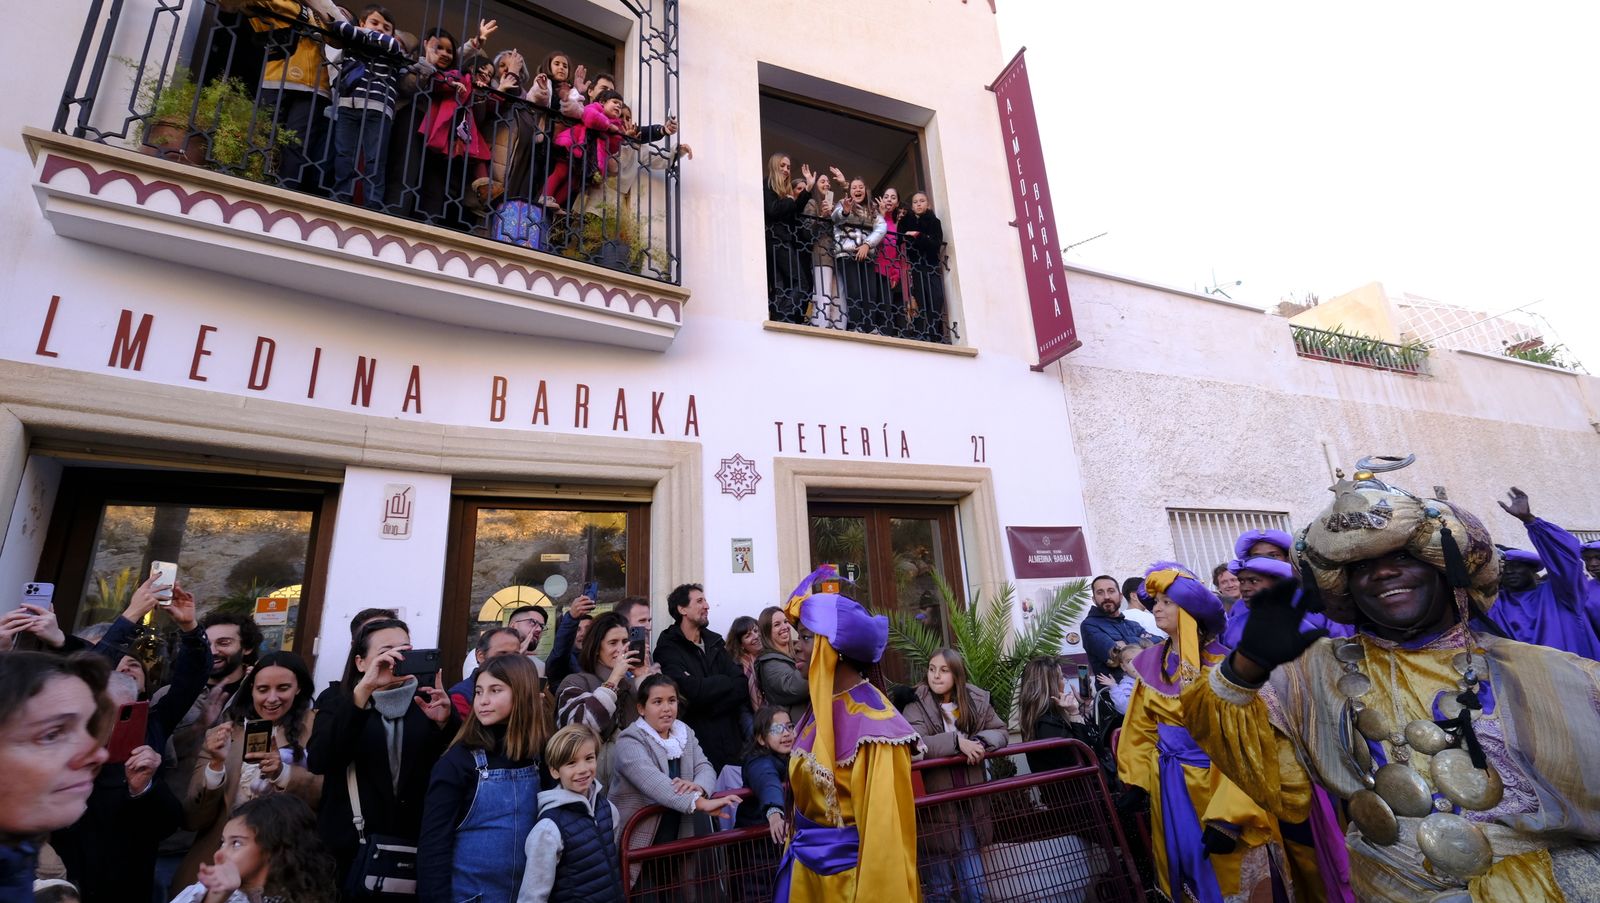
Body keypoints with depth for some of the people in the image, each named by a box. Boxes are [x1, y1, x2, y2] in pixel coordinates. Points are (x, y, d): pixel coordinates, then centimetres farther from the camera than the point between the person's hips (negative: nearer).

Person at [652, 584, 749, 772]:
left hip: (731, 741, 5)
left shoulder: (714, 642, 11)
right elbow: (692, 691, -23)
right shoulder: (668, 648, -8)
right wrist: (726, 682, -6)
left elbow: (742, 685, 1)